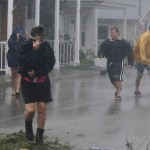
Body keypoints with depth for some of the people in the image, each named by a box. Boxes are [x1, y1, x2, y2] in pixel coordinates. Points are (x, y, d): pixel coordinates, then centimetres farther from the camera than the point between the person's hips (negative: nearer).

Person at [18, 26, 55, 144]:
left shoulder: (46, 47, -5)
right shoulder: (25, 47, -11)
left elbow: (50, 64, -6)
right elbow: (24, 63, -23)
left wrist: (36, 72, -13)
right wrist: (34, 50, -28)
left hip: (42, 82, 2)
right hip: (28, 82, -2)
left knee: (42, 109, 0)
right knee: (30, 110, -12)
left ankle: (40, 135, 16)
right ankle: (28, 125, 23)